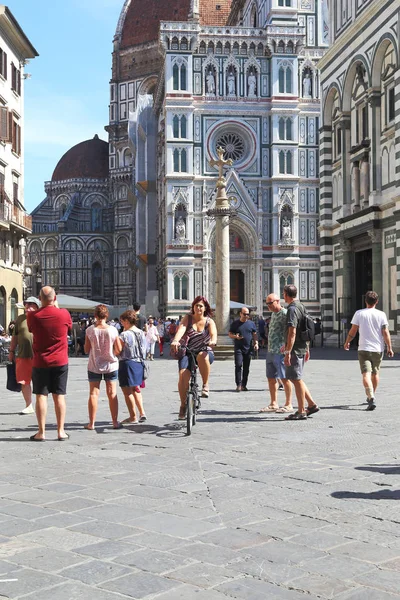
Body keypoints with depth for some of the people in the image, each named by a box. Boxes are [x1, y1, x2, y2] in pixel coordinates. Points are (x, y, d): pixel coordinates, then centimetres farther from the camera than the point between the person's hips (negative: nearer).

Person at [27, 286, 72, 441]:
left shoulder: (33, 316, -9)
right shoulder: (64, 314, -9)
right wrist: (57, 307, 17)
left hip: (40, 363, 0)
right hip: (60, 362, 0)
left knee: (41, 396, 5)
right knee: (59, 396, 6)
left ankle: (41, 432, 5)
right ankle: (61, 431, 9)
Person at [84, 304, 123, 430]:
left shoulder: (90, 330, -11)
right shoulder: (112, 330, -10)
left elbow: (86, 350, -5)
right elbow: (119, 349, -6)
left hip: (94, 365, 0)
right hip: (111, 365, 1)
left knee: (93, 393, 6)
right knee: (112, 393, 8)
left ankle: (91, 423, 8)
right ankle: (115, 422, 11)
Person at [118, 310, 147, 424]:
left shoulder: (124, 335, -17)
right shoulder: (141, 333, 5)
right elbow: (144, 349, 10)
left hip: (127, 363, -7)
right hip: (139, 363, 7)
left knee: (127, 392, 4)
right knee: (136, 390, 20)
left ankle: (133, 417, 7)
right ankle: (142, 413, 15)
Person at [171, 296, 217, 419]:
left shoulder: (209, 321, 3)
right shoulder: (188, 318, 3)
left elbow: (213, 333, -17)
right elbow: (181, 329, -16)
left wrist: (213, 341, -41)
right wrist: (175, 341, -37)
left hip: (205, 352, -1)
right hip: (188, 352, 1)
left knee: (202, 356, -39)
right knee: (183, 375, -22)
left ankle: (205, 385, -19)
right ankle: (183, 405, -3)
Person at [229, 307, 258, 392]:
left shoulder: (251, 323, 11)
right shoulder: (235, 323, 5)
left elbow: (254, 334, 14)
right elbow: (230, 334, 7)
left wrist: (256, 343, -1)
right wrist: (235, 336, -14)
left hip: (248, 349, 3)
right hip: (238, 348, -3)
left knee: (246, 368, 5)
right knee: (238, 365, -13)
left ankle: (244, 385, 12)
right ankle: (238, 385, -12)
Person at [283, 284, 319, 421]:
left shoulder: (292, 309, -16)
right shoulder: (301, 307, 14)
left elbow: (292, 333, -22)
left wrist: (287, 352, -22)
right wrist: (307, 349, 23)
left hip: (295, 349, -10)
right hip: (302, 348, 10)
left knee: (296, 379, -3)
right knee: (296, 378, 17)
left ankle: (301, 412, 3)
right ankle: (311, 404, 18)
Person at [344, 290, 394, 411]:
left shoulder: (359, 313, -3)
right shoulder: (381, 314, -1)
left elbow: (353, 331, 0)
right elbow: (386, 333, -6)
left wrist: (347, 342, 15)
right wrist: (389, 348, 1)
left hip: (364, 348, -2)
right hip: (378, 349, 2)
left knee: (366, 374, -9)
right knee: (375, 373, 20)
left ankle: (371, 398, -28)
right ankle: (371, 397, 35)